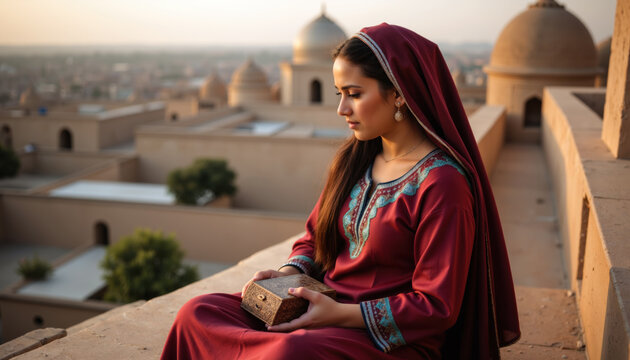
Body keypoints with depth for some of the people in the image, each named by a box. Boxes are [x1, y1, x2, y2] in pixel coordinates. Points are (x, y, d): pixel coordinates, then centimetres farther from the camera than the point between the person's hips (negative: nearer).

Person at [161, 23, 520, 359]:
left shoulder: (441, 182, -14)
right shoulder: (355, 159, 7)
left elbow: (436, 307, -13)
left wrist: (341, 314, -19)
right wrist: (289, 272, -3)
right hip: (330, 305, 6)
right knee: (197, 314, -11)